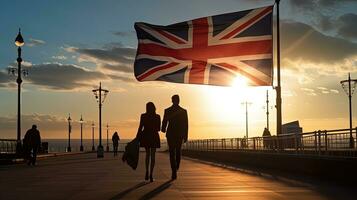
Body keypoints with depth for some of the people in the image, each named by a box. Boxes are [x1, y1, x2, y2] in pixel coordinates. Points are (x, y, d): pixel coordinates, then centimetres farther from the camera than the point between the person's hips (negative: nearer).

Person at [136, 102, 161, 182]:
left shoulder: (143, 116, -4)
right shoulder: (157, 117, -3)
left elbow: (140, 128, -6)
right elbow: (158, 129, 1)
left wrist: (137, 138, -1)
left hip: (145, 136, 1)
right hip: (154, 137, -1)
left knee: (147, 154, 19)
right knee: (152, 156, 3)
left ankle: (147, 171, 2)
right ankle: (151, 175, -7)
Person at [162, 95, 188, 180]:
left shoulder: (167, 110, -5)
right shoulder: (183, 111, -2)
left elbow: (164, 122, -4)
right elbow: (186, 125, -2)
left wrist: (163, 129, 18)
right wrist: (186, 136, 5)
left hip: (170, 134, -2)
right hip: (180, 134, 2)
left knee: (172, 153, 0)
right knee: (178, 151, 24)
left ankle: (174, 172, -8)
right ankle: (176, 167, 30)